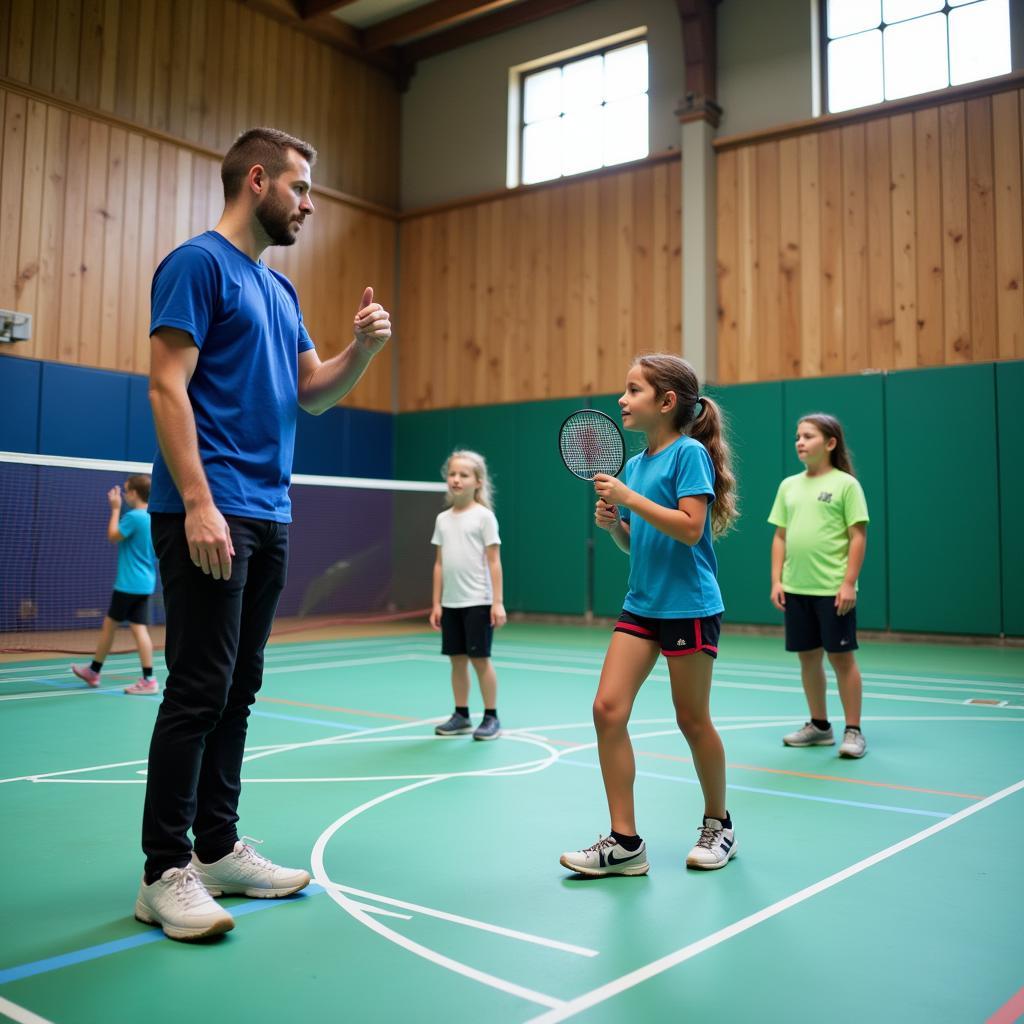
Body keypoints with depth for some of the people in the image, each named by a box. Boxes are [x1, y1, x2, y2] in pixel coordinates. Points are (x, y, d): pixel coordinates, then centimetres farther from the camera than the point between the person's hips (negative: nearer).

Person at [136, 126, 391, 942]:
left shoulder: (279, 289, 20)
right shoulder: (198, 263, -5)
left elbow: (314, 391, 19)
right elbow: (168, 387, -13)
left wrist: (365, 347, 0)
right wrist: (198, 503, -22)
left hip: (268, 515, 9)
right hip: (211, 512, -8)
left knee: (237, 691, 12)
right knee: (197, 691, -6)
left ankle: (219, 848, 22)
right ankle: (166, 871, 6)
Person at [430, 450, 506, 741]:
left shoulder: (484, 516, -5)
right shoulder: (443, 519, 10)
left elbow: (494, 561, -8)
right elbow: (439, 563, 12)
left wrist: (498, 602, -13)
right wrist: (436, 603, 9)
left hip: (477, 602, -5)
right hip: (450, 603, 5)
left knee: (479, 658, -1)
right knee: (457, 659, 9)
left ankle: (491, 718, 9)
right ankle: (461, 716, 19)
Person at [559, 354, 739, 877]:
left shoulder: (689, 452, -10)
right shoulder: (635, 463, 11)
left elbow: (690, 528, -21)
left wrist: (628, 497, -20)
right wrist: (612, 522, -2)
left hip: (690, 607, -7)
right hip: (641, 604, 7)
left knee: (692, 720, 6)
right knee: (608, 708, -4)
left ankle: (718, 825, 30)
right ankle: (624, 842, 4)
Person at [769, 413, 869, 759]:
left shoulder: (846, 484, -4)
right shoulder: (789, 486, 10)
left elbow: (858, 537, -7)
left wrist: (849, 582, -14)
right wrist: (776, 580, 5)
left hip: (833, 590, -5)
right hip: (796, 588, 5)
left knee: (841, 656, 1)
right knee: (808, 657, 11)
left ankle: (853, 731, 11)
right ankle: (819, 726, 24)